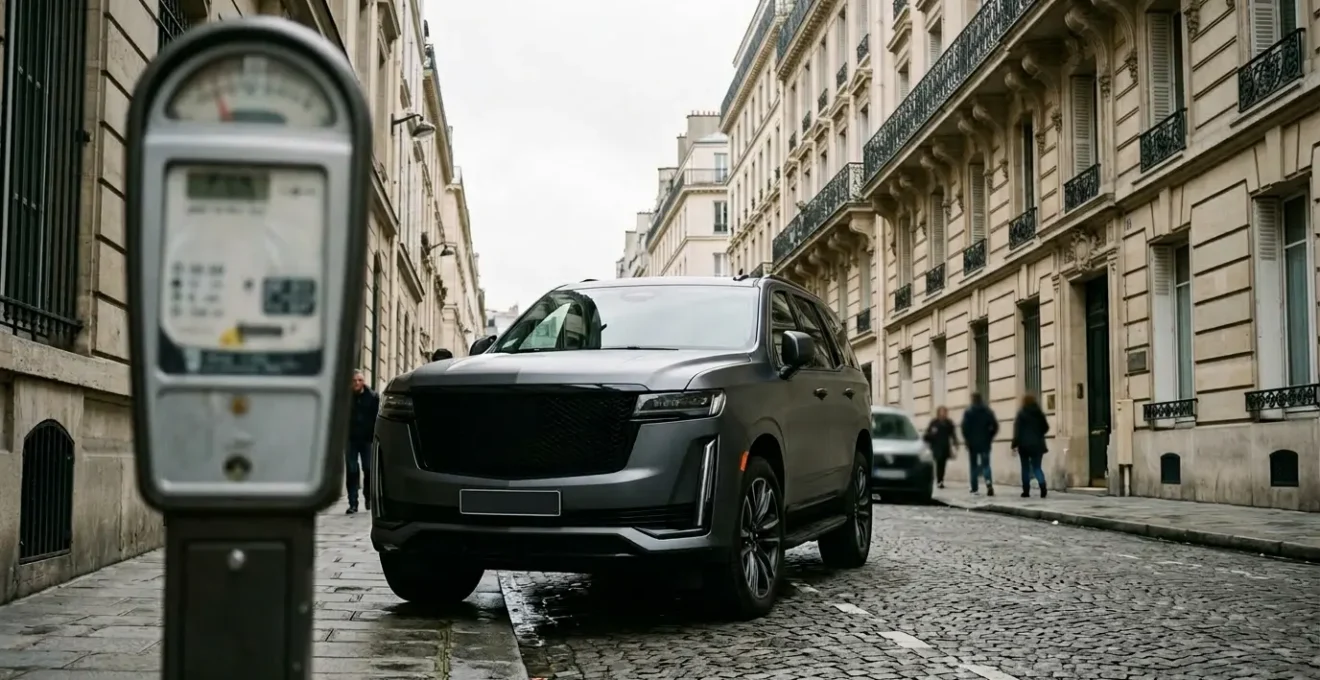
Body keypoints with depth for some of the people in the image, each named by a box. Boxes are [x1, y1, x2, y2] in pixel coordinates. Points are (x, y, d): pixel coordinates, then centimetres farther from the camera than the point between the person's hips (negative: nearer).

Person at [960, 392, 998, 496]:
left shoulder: (968, 412, -4)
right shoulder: (988, 411, 5)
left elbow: (965, 427, -13)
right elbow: (995, 426, -1)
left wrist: (967, 439, -2)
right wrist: (989, 437, 10)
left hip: (972, 442, -1)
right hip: (985, 442, 2)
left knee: (974, 465, 9)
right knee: (986, 464, 1)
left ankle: (974, 488, 9)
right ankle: (989, 482, -25)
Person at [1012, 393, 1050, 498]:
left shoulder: (1021, 413, -6)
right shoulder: (1039, 413, 5)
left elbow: (1017, 429, -10)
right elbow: (1045, 427, 11)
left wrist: (1015, 444, -8)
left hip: (1024, 444, -3)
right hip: (1037, 444, 3)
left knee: (1025, 468, 7)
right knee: (1036, 467, 6)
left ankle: (1026, 491, 5)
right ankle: (1042, 485, -21)